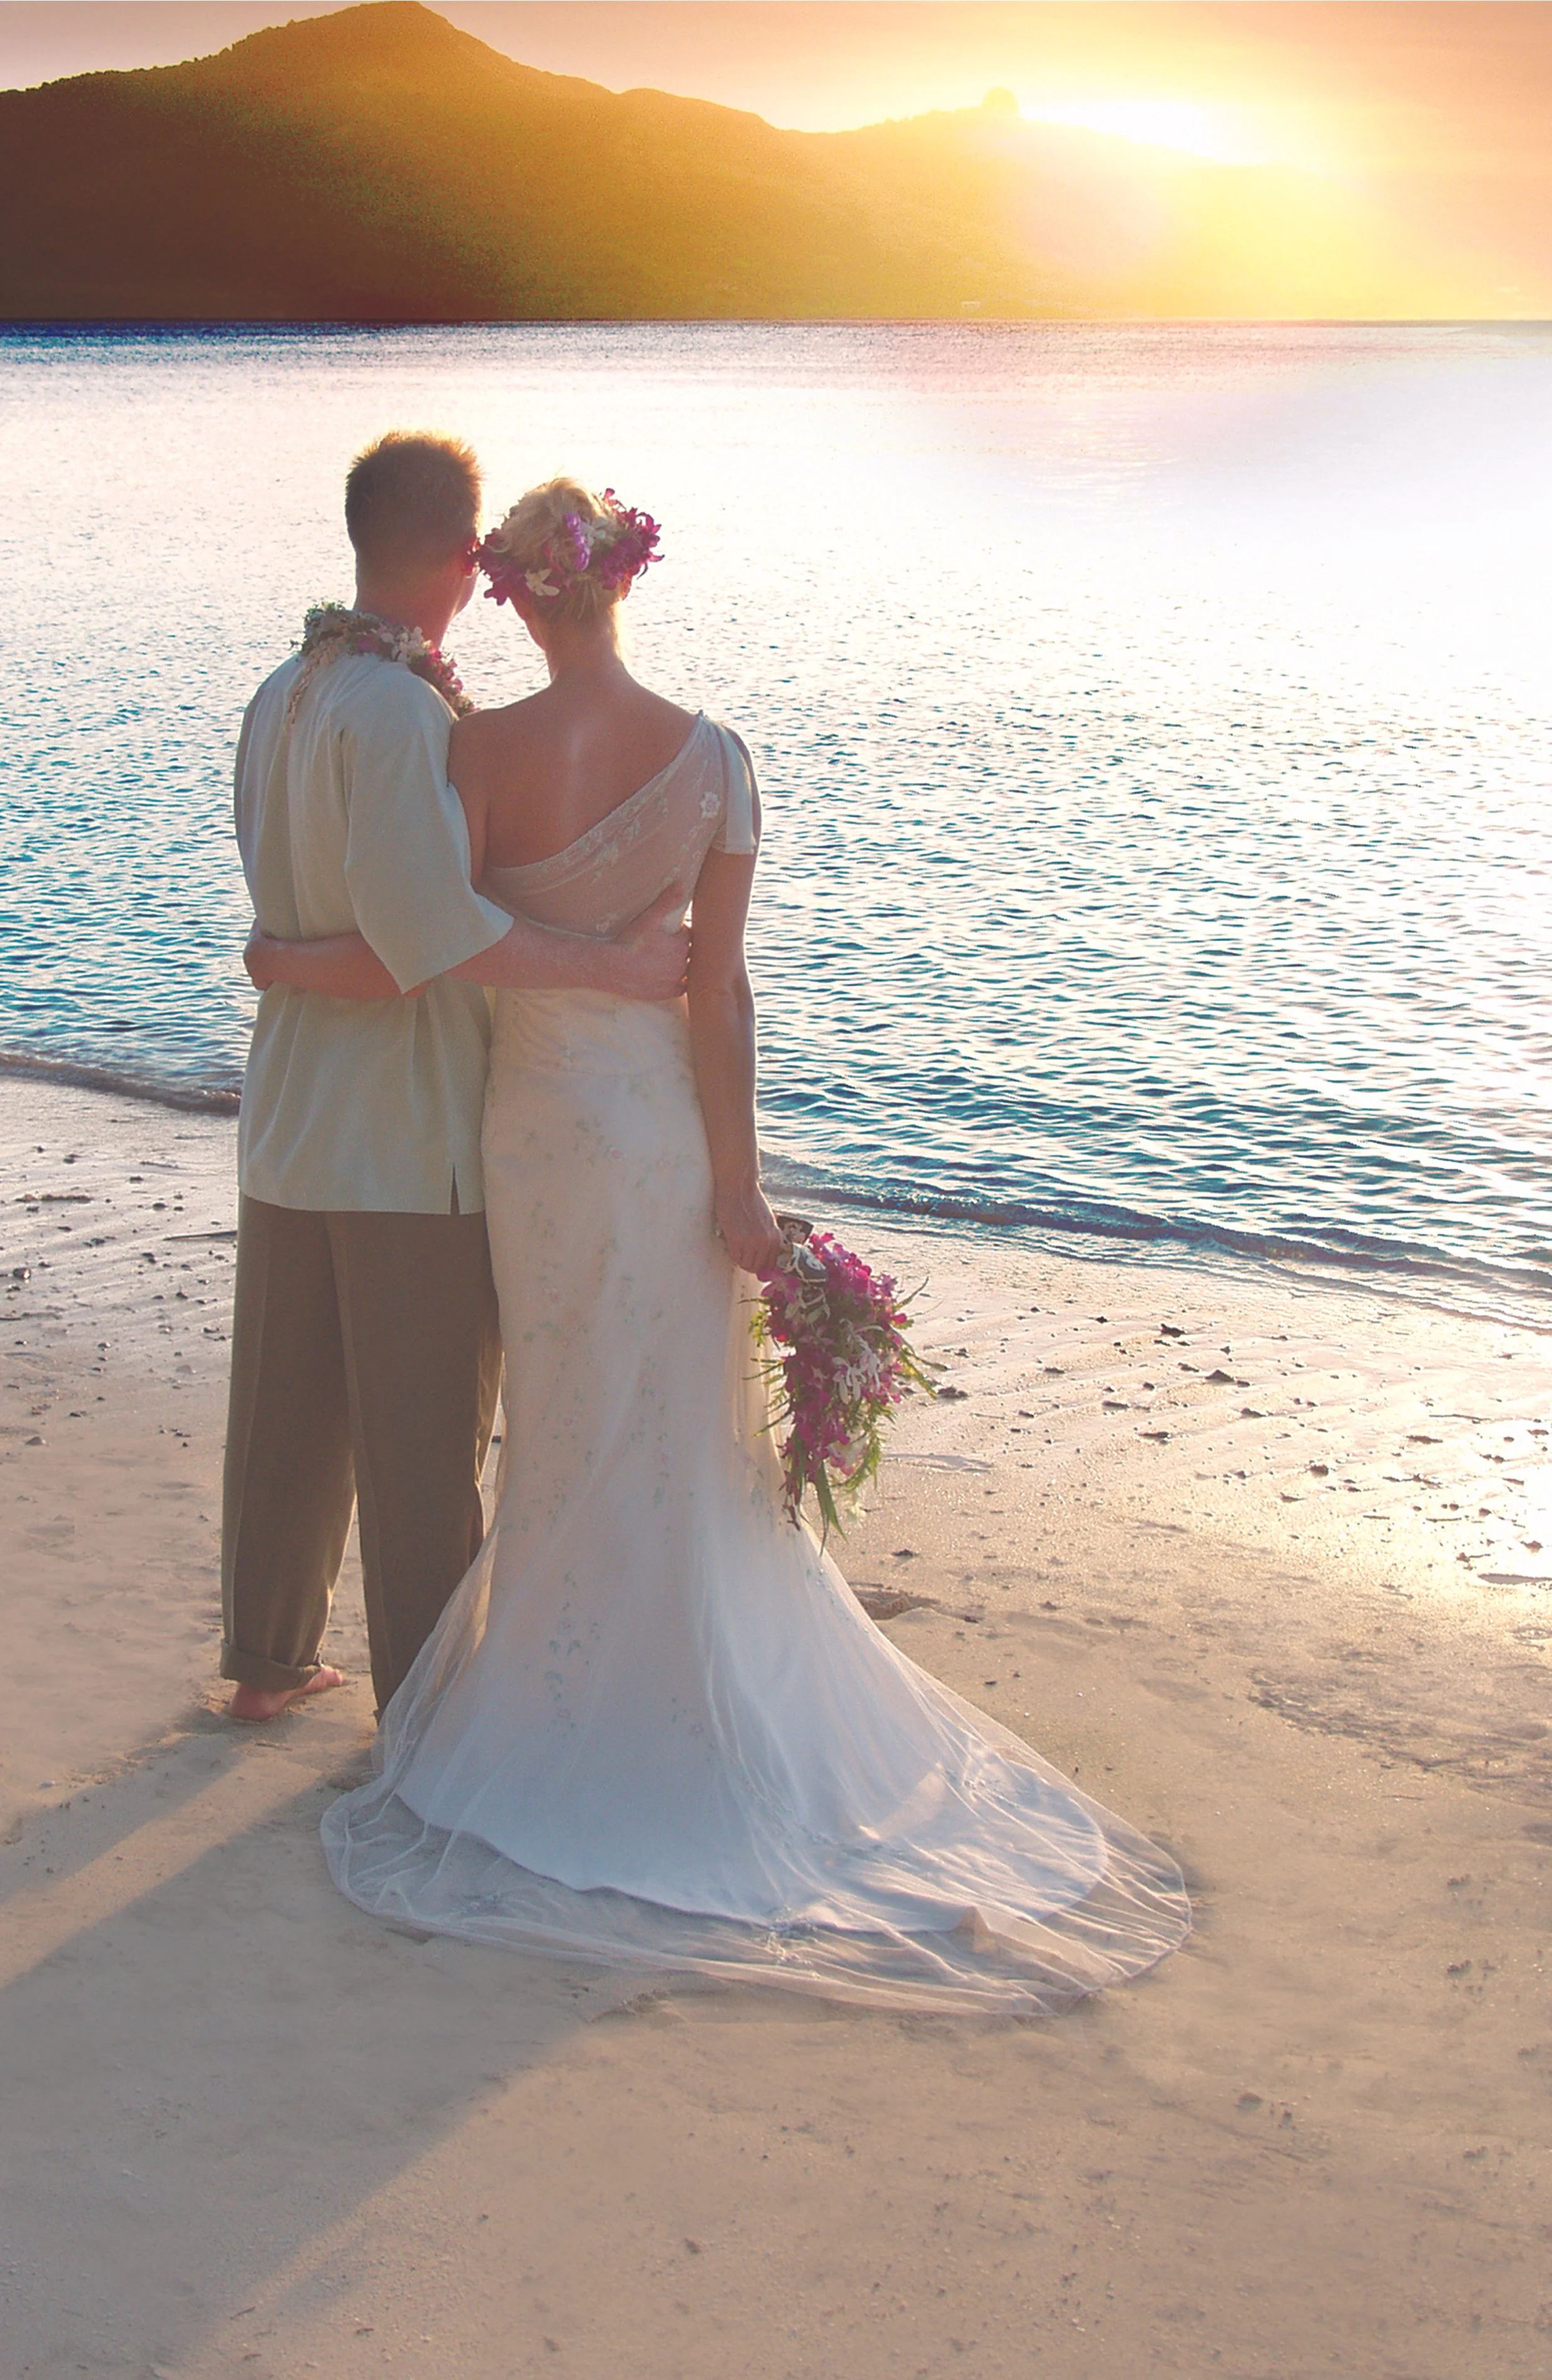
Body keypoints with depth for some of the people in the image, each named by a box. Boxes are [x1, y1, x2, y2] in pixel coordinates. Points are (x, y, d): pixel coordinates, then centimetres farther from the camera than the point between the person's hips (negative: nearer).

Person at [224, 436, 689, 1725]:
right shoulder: (398, 708, -20)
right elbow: (428, 923, -29)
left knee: (287, 1409, 19)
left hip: (289, 1123, 8)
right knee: (425, 1436, 5)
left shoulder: (282, 694, 7)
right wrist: (610, 964, -21)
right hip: (412, 1135, -8)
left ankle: (267, 1657, 34)